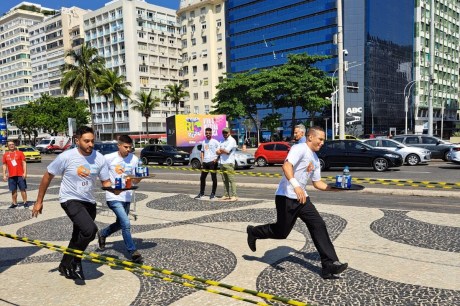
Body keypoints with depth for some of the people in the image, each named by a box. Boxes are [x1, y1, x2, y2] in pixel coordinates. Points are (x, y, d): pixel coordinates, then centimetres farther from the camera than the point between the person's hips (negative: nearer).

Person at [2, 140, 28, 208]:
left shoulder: (20, 153, 1)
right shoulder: (5, 155, 8)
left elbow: (24, 163, -2)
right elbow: (4, 165, 11)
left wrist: (25, 173, -10)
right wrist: (4, 175, 4)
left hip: (20, 175, -2)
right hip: (11, 176, 3)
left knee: (23, 189, 0)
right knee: (13, 190, 8)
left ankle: (25, 202, 7)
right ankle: (14, 203, 17)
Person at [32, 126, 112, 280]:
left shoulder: (99, 158, -8)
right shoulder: (66, 157, -16)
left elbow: (106, 182, -2)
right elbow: (47, 176, -5)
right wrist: (39, 201, -2)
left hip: (89, 202, 5)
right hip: (70, 200, -5)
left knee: (79, 237, 18)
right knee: (90, 229, -26)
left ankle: (66, 265, 42)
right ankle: (74, 262, -2)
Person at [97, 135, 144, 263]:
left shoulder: (134, 159, 0)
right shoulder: (109, 158, -9)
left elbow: (135, 180, 3)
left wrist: (139, 177, -18)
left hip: (127, 197, 5)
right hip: (114, 197, -5)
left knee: (120, 224, 20)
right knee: (126, 224, -14)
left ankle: (102, 234, 49)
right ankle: (133, 252, -2)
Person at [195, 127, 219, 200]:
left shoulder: (215, 142, -2)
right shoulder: (203, 142, 14)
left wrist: (216, 159, -15)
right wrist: (202, 160, 9)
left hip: (212, 162, -5)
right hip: (205, 162, 5)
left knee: (214, 178, 1)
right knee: (202, 178, 7)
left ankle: (213, 194, 10)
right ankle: (201, 193, 18)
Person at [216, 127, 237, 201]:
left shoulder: (232, 140, -4)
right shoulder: (223, 141, 20)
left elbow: (227, 151, -17)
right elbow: (217, 152, 12)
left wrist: (221, 150, 2)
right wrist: (224, 151, -6)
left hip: (229, 163, -8)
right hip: (222, 163, 8)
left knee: (231, 180, -10)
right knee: (225, 180, 8)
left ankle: (234, 196, -11)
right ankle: (226, 195, 11)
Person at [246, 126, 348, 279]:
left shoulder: (315, 159, 16)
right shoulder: (300, 149, -13)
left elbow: (317, 183, 20)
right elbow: (286, 166, -31)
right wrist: (296, 186, -44)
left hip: (301, 197, 8)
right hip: (286, 197, -8)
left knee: (319, 226, -3)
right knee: (281, 232, 3)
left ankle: (330, 265, 0)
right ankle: (254, 232, 30)